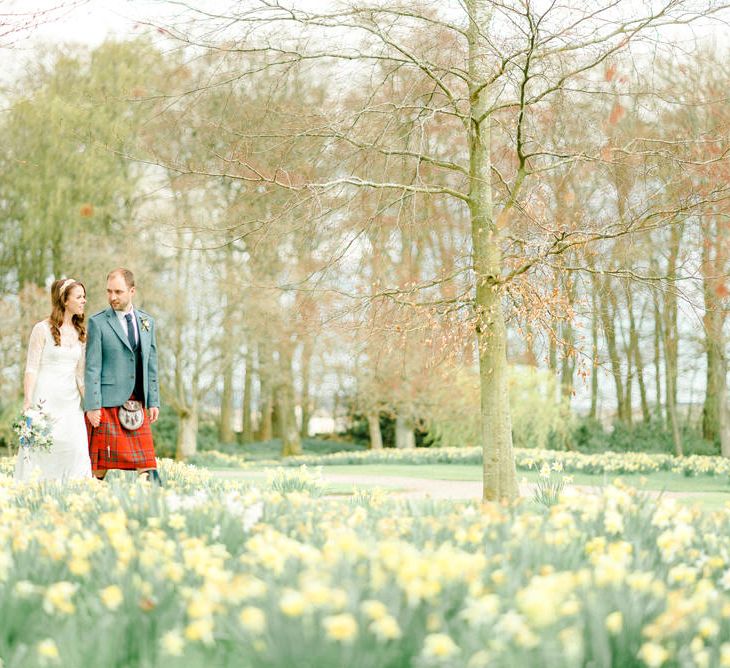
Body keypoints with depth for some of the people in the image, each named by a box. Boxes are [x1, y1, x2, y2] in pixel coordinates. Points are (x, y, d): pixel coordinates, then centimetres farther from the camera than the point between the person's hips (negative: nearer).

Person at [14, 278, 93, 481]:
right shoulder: (43, 329, -3)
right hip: (46, 399, -4)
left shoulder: (81, 333, 12)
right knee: (41, 450, -4)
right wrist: (28, 403, -13)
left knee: (76, 452, -6)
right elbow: (31, 368, -5)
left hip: (71, 402, 5)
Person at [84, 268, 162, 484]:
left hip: (137, 404, 4)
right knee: (100, 464, -2)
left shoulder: (147, 321, 12)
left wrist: (153, 401, 10)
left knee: (145, 458, 0)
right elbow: (92, 367, -6)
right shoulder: (97, 322, -3)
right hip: (107, 403, -4)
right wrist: (92, 406, -11)